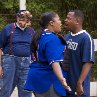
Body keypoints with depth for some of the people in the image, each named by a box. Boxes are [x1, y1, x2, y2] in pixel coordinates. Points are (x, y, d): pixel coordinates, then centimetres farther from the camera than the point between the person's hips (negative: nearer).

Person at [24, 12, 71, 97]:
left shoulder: (41, 36, 10)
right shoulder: (52, 39, -19)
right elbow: (54, 61, -32)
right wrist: (61, 79, -45)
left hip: (38, 76, 10)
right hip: (48, 79, -10)